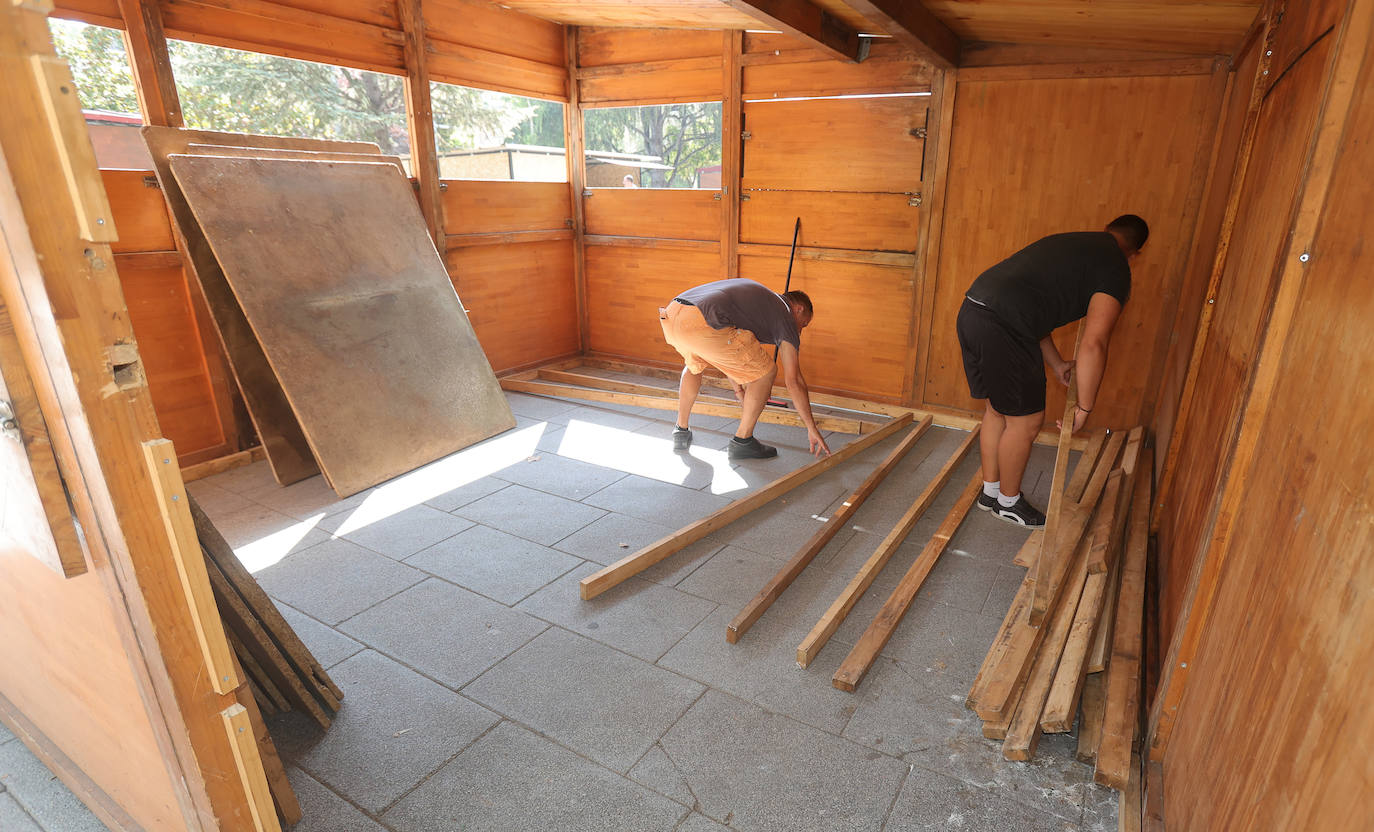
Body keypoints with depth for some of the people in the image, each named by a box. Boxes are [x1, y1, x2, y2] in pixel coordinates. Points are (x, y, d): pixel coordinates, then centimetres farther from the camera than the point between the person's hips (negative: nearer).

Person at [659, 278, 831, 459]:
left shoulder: (757, 295, 38)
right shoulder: (785, 313, 16)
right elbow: (794, 381, 10)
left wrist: (739, 389, 54)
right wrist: (812, 429, 17)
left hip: (671, 315, 8)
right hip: (702, 324, -8)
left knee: (694, 364, 39)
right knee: (766, 372, 11)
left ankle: (681, 432, 38)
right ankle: (742, 441, 19)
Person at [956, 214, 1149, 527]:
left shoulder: (1068, 242, 28)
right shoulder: (1115, 267, 2)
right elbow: (1093, 344, -8)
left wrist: (1057, 364, 35)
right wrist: (1084, 408, 0)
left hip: (971, 312, 9)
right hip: (1002, 328, -9)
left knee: (998, 408, 23)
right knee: (1026, 419, 8)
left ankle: (990, 491, 36)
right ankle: (1008, 501, 26)